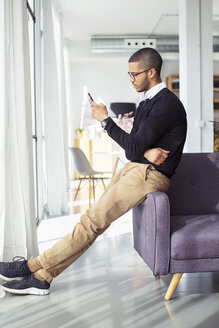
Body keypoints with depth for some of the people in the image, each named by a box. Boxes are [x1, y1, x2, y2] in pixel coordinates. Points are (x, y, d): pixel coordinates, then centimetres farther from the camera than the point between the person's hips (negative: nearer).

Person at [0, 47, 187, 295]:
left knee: (93, 220, -16)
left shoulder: (167, 103, -13)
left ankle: (35, 267, -11)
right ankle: (41, 276, -5)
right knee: (93, 220, -2)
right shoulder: (147, 103, 18)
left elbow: (134, 146, -17)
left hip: (150, 174, -9)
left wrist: (105, 120, -8)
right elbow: (132, 148, 12)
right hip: (134, 167, 9)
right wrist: (146, 152, -12)